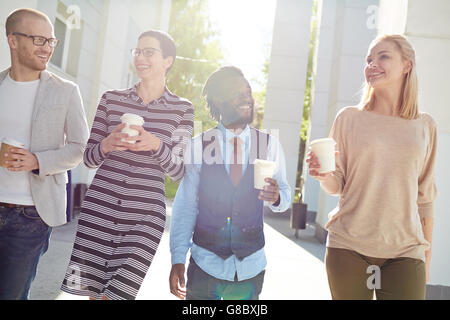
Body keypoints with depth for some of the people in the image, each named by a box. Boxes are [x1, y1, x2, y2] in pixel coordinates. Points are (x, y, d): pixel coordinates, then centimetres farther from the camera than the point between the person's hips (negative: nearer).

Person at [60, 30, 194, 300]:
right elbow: (89, 158, 11)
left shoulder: (182, 109, 3)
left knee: (114, 294, -6)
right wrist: (106, 145, -12)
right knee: (92, 292, 5)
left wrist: (156, 145, -17)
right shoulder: (111, 100, 7)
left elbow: (179, 172, 2)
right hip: (99, 208, 2)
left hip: (145, 215, -2)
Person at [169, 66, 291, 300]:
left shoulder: (269, 145, -1)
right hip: (205, 266, -1)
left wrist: (276, 197, -22)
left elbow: (285, 196, 3)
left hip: (251, 269, 2)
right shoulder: (199, 146, -5)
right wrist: (178, 259, -6)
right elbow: (185, 205, -4)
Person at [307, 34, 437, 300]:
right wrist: (324, 176, -19)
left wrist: (427, 253, 12)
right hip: (348, 248, -1)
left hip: (405, 250, 1)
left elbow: (425, 196, 11)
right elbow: (336, 186, 3)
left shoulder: (425, 125, 6)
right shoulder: (349, 118, 2)